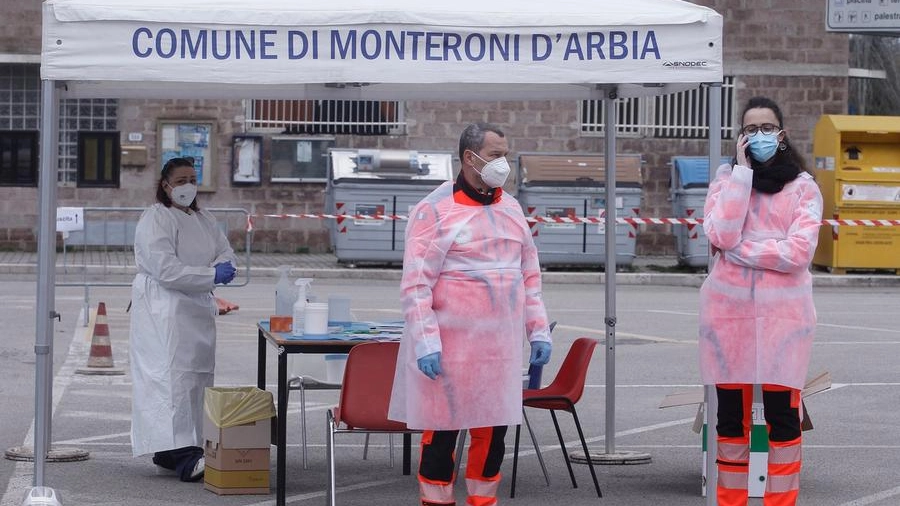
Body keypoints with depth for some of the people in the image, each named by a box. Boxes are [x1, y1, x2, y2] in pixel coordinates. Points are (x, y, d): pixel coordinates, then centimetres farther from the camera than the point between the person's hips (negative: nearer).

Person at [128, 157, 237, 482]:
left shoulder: (204, 220, 19)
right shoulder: (155, 219, -7)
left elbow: (225, 251, 17)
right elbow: (164, 267, -17)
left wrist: (224, 266, -9)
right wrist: (211, 275, -19)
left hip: (198, 310, 9)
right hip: (164, 311, -9)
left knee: (196, 379, 7)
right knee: (174, 377, -17)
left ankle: (168, 453, 13)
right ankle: (183, 456, -27)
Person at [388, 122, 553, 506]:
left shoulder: (511, 208, 12)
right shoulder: (435, 210, -8)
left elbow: (530, 274, 17)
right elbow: (415, 283, -12)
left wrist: (538, 330, 11)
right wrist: (425, 342, -18)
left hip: (499, 345, 6)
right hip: (449, 345, -6)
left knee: (493, 430, 8)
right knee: (442, 430, 1)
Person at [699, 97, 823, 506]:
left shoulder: (803, 187, 3)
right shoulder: (726, 178, 9)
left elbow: (798, 252, -11)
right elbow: (722, 234, -10)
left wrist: (738, 250, -10)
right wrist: (743, 170, -9)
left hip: (783, 311, -2)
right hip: (728, 309, 2)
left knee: (782, 414, -4)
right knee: (730, 413, 7)